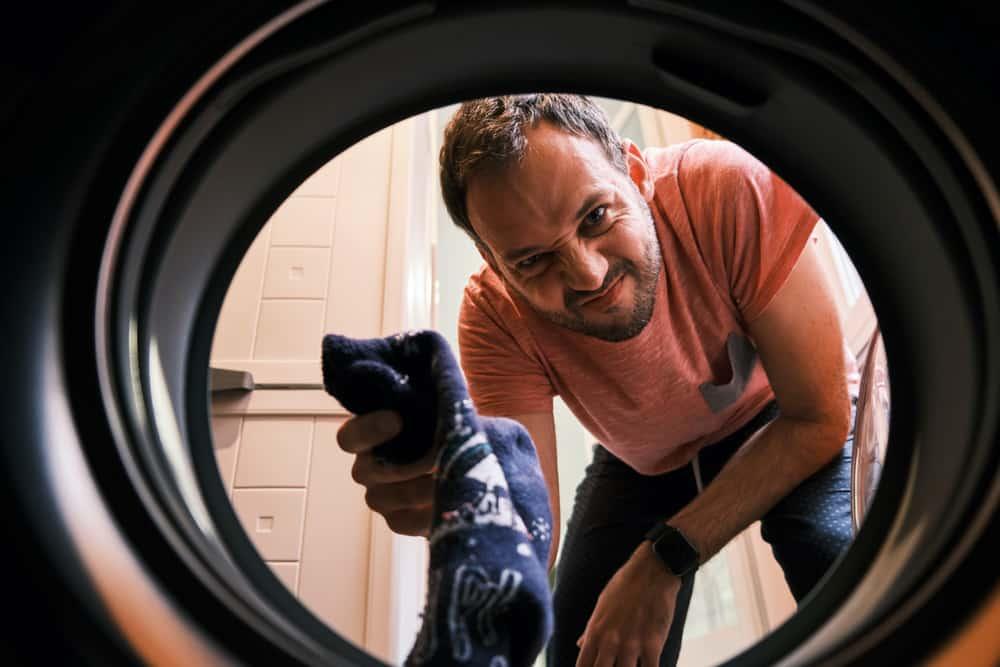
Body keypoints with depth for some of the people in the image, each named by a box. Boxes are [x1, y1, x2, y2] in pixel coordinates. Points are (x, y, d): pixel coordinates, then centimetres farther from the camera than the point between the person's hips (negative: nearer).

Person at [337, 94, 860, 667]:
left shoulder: (732, 188, -34)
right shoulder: (496, 315, -28)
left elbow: (821, 415, -27)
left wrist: (663, 561, -31)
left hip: (783, 425, -1)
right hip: (642, 462, 2)